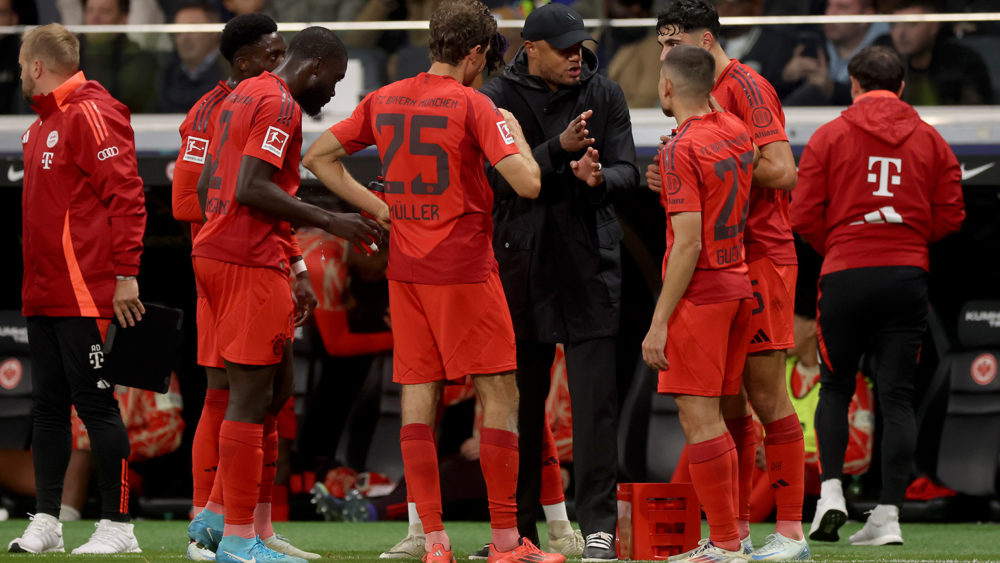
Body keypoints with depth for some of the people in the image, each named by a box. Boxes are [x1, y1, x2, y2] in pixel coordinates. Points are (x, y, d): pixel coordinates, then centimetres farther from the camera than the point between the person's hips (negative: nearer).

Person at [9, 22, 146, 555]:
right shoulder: (41, 124, 18)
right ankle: (45, 520, 13)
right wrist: (30, 282, 17)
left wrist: (125, 274, -20)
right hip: (43, 292, 9)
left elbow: (126, 194, -17)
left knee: (95, 405, -6)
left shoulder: (91, 113, -11)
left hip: (85, 293, -9)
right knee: (48, 405, 9)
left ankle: (118, 525, -1)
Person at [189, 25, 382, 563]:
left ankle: (215, 515, 15)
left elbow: (206, 184, 22)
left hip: (216, 253, 10)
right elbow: (251, 187, -21)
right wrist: (329, 221, -18)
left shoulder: (243, 96, 19)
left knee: (273, 392, 15)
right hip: (251, 262, -10)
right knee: (253, 395, -7)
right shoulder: (280, 105, -11)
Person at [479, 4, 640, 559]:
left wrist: (600, 179, -24)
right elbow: (501, 178, -11)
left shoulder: (604, 96, 4)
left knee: (594, 398, -5)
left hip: (590, 263, 0)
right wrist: (558, 150, -24)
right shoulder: (499, 98, -1)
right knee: (520, 399, 6)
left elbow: (628, 171, -1)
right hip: (522, 261, 0)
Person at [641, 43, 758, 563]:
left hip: (699, 291, -9)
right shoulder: (737, 133, 9)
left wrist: (659, 321, -19)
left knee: (698, 419, -7)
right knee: (709, 418, 14)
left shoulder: (681, 151, -15)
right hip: (738, 286, 9)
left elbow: (689, 243, -20)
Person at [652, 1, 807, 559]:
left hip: (760, 257, -9)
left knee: (766, 394, -7)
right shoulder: (709, 96, 17)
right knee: (726, 398, 8)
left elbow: (780, 170, -20)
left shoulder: (746, 87, -10)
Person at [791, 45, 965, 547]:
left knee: (835, 387, 13)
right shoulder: (930, 141, 8)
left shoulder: (829, 137, 2)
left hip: (845, 275, -1)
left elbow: (804, 216, -3)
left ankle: (831, 491, -1)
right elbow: (950, 216, 4)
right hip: (908, 276, 1)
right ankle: (889, 515, -3)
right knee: (896, 396, 2)